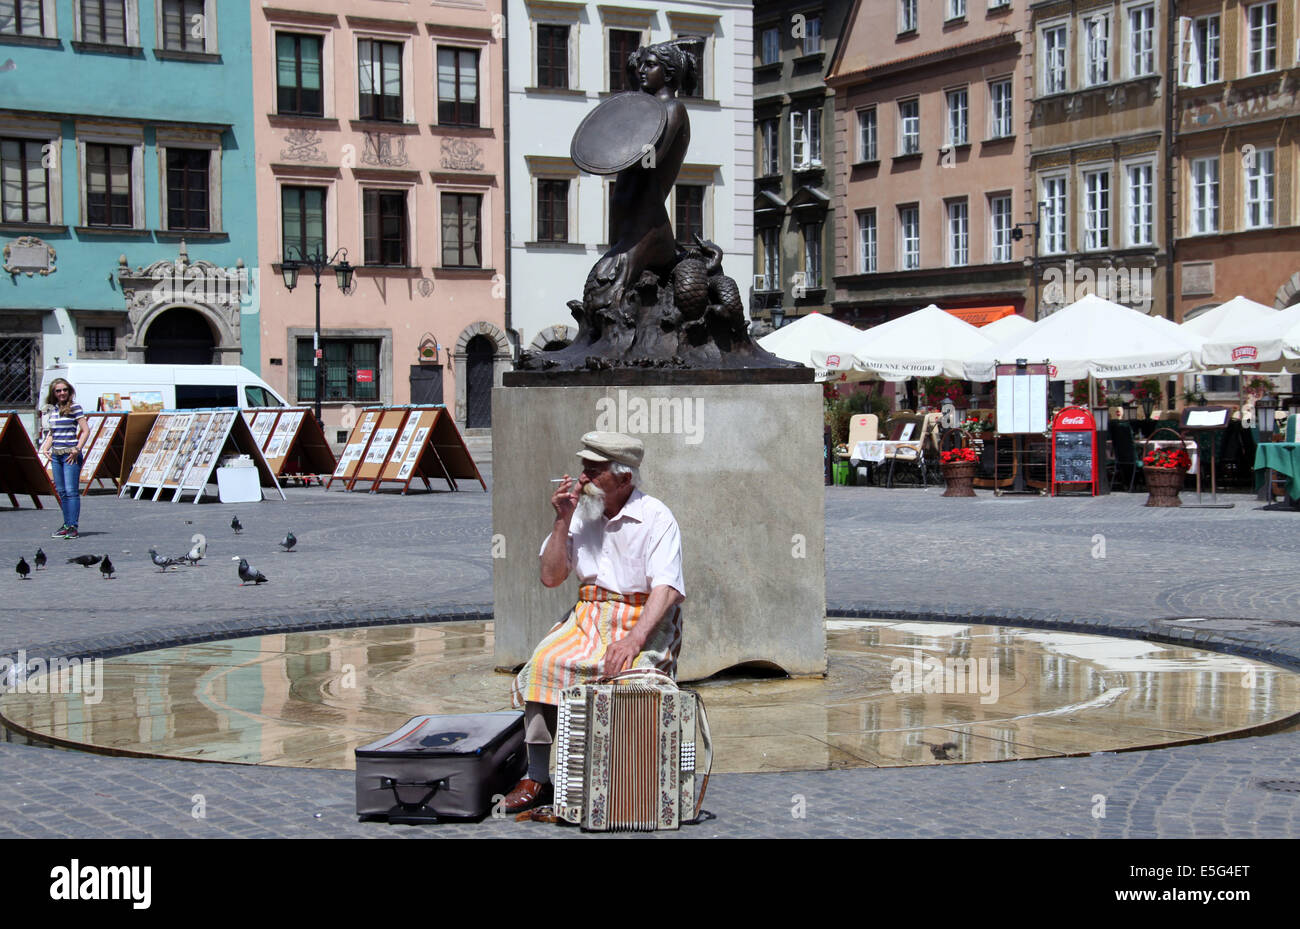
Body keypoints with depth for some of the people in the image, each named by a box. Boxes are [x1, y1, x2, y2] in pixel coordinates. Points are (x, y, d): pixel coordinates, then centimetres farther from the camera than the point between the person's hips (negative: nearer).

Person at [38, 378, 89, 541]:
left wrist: (77, 450, -14)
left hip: (70, 454, -6)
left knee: (71, 491, -9)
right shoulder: (51, 410, 13)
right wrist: (45, 448, 7)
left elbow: (86, 431, -8)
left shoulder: (74, 408, -5)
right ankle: (66, 524, 14)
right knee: (61, 491, 8)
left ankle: (73, 527, -9)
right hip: (55, 455, 6)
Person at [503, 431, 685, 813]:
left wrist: (634, 638, -35)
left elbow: (666, 588, -19)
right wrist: (562, 521, -5)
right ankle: (537, 779, -15)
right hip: (589, 616, 4)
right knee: (543, 663, -21)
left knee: (630, 672, -34)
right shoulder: (581, 512, 7)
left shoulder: (655, 517, -8)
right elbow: (550, 577, 6)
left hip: (645, 622, -4)